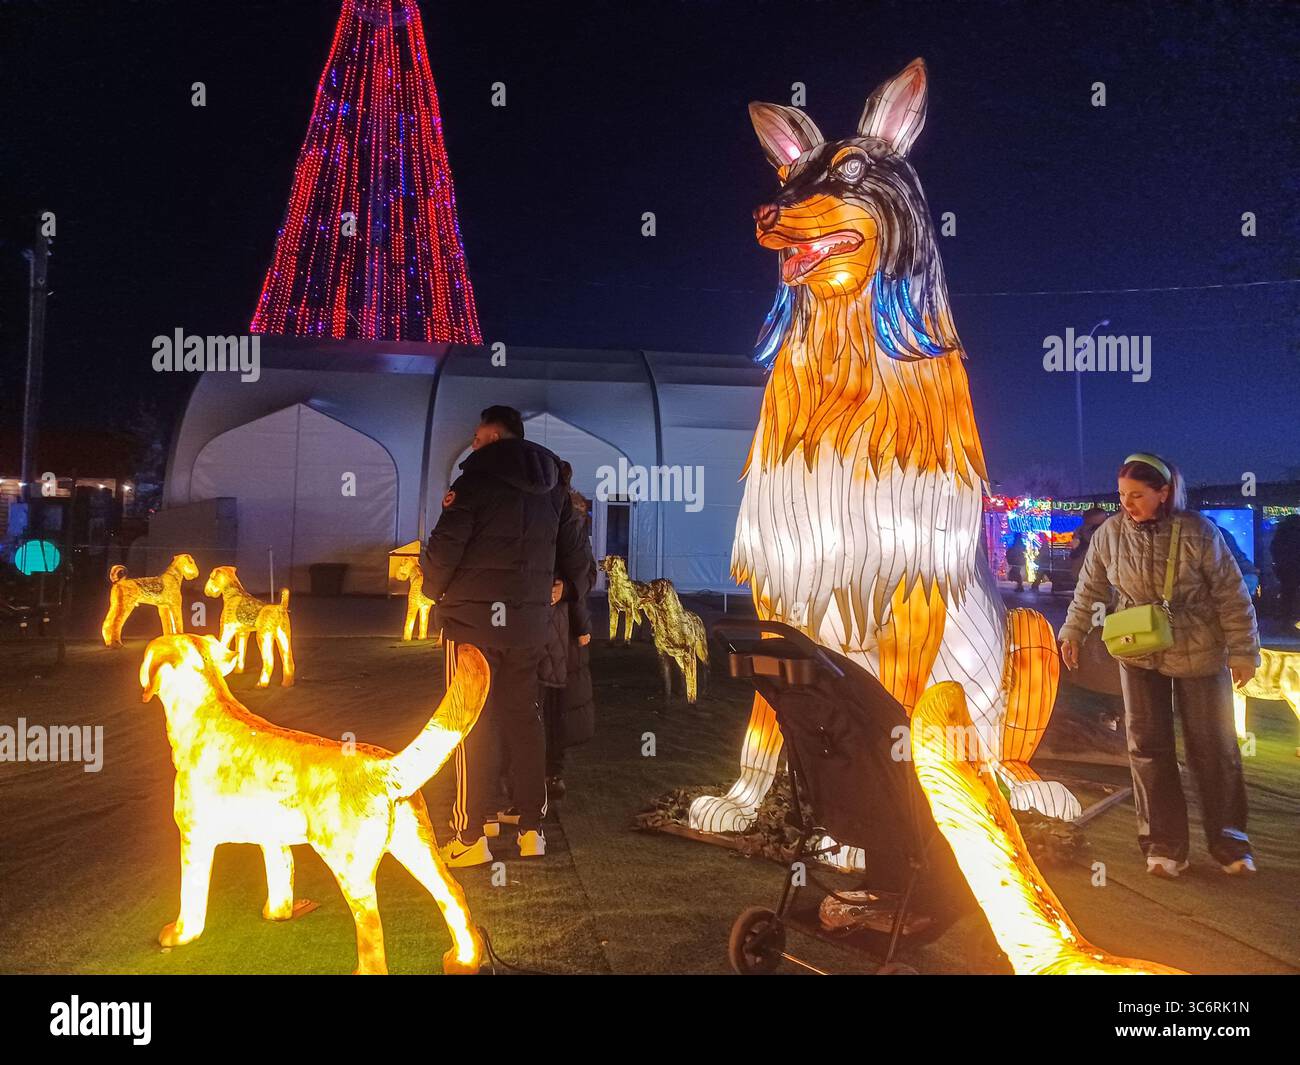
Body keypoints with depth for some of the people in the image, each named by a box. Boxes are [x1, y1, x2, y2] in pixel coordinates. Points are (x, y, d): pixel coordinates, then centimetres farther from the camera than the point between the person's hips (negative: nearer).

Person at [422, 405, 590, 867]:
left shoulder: (478, 478, -8)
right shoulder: (553, 488, 11)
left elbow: (446, 545, -13)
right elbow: (574, 559, 15)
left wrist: (434, 590, 4)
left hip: (473, 619, -5)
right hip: (529, 622, 6)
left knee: (473, 725, 0)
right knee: (524, 720, 13)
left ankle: (472, 837, 4)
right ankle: (532, 829, 18)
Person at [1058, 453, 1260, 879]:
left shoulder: (1198, 531, -17)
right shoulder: (1110, 533, -10)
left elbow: (1231, 596, -11)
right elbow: (1089, 589, 4)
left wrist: (1243, 651, -9)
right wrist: (1073, 632, 3)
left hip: (1200, 654, -2)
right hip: (1139, 655, 2)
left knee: (1214, 747, 8)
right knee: (1148, 748, 2)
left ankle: (1229, 843, 25)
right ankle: (1164, 845, 14)